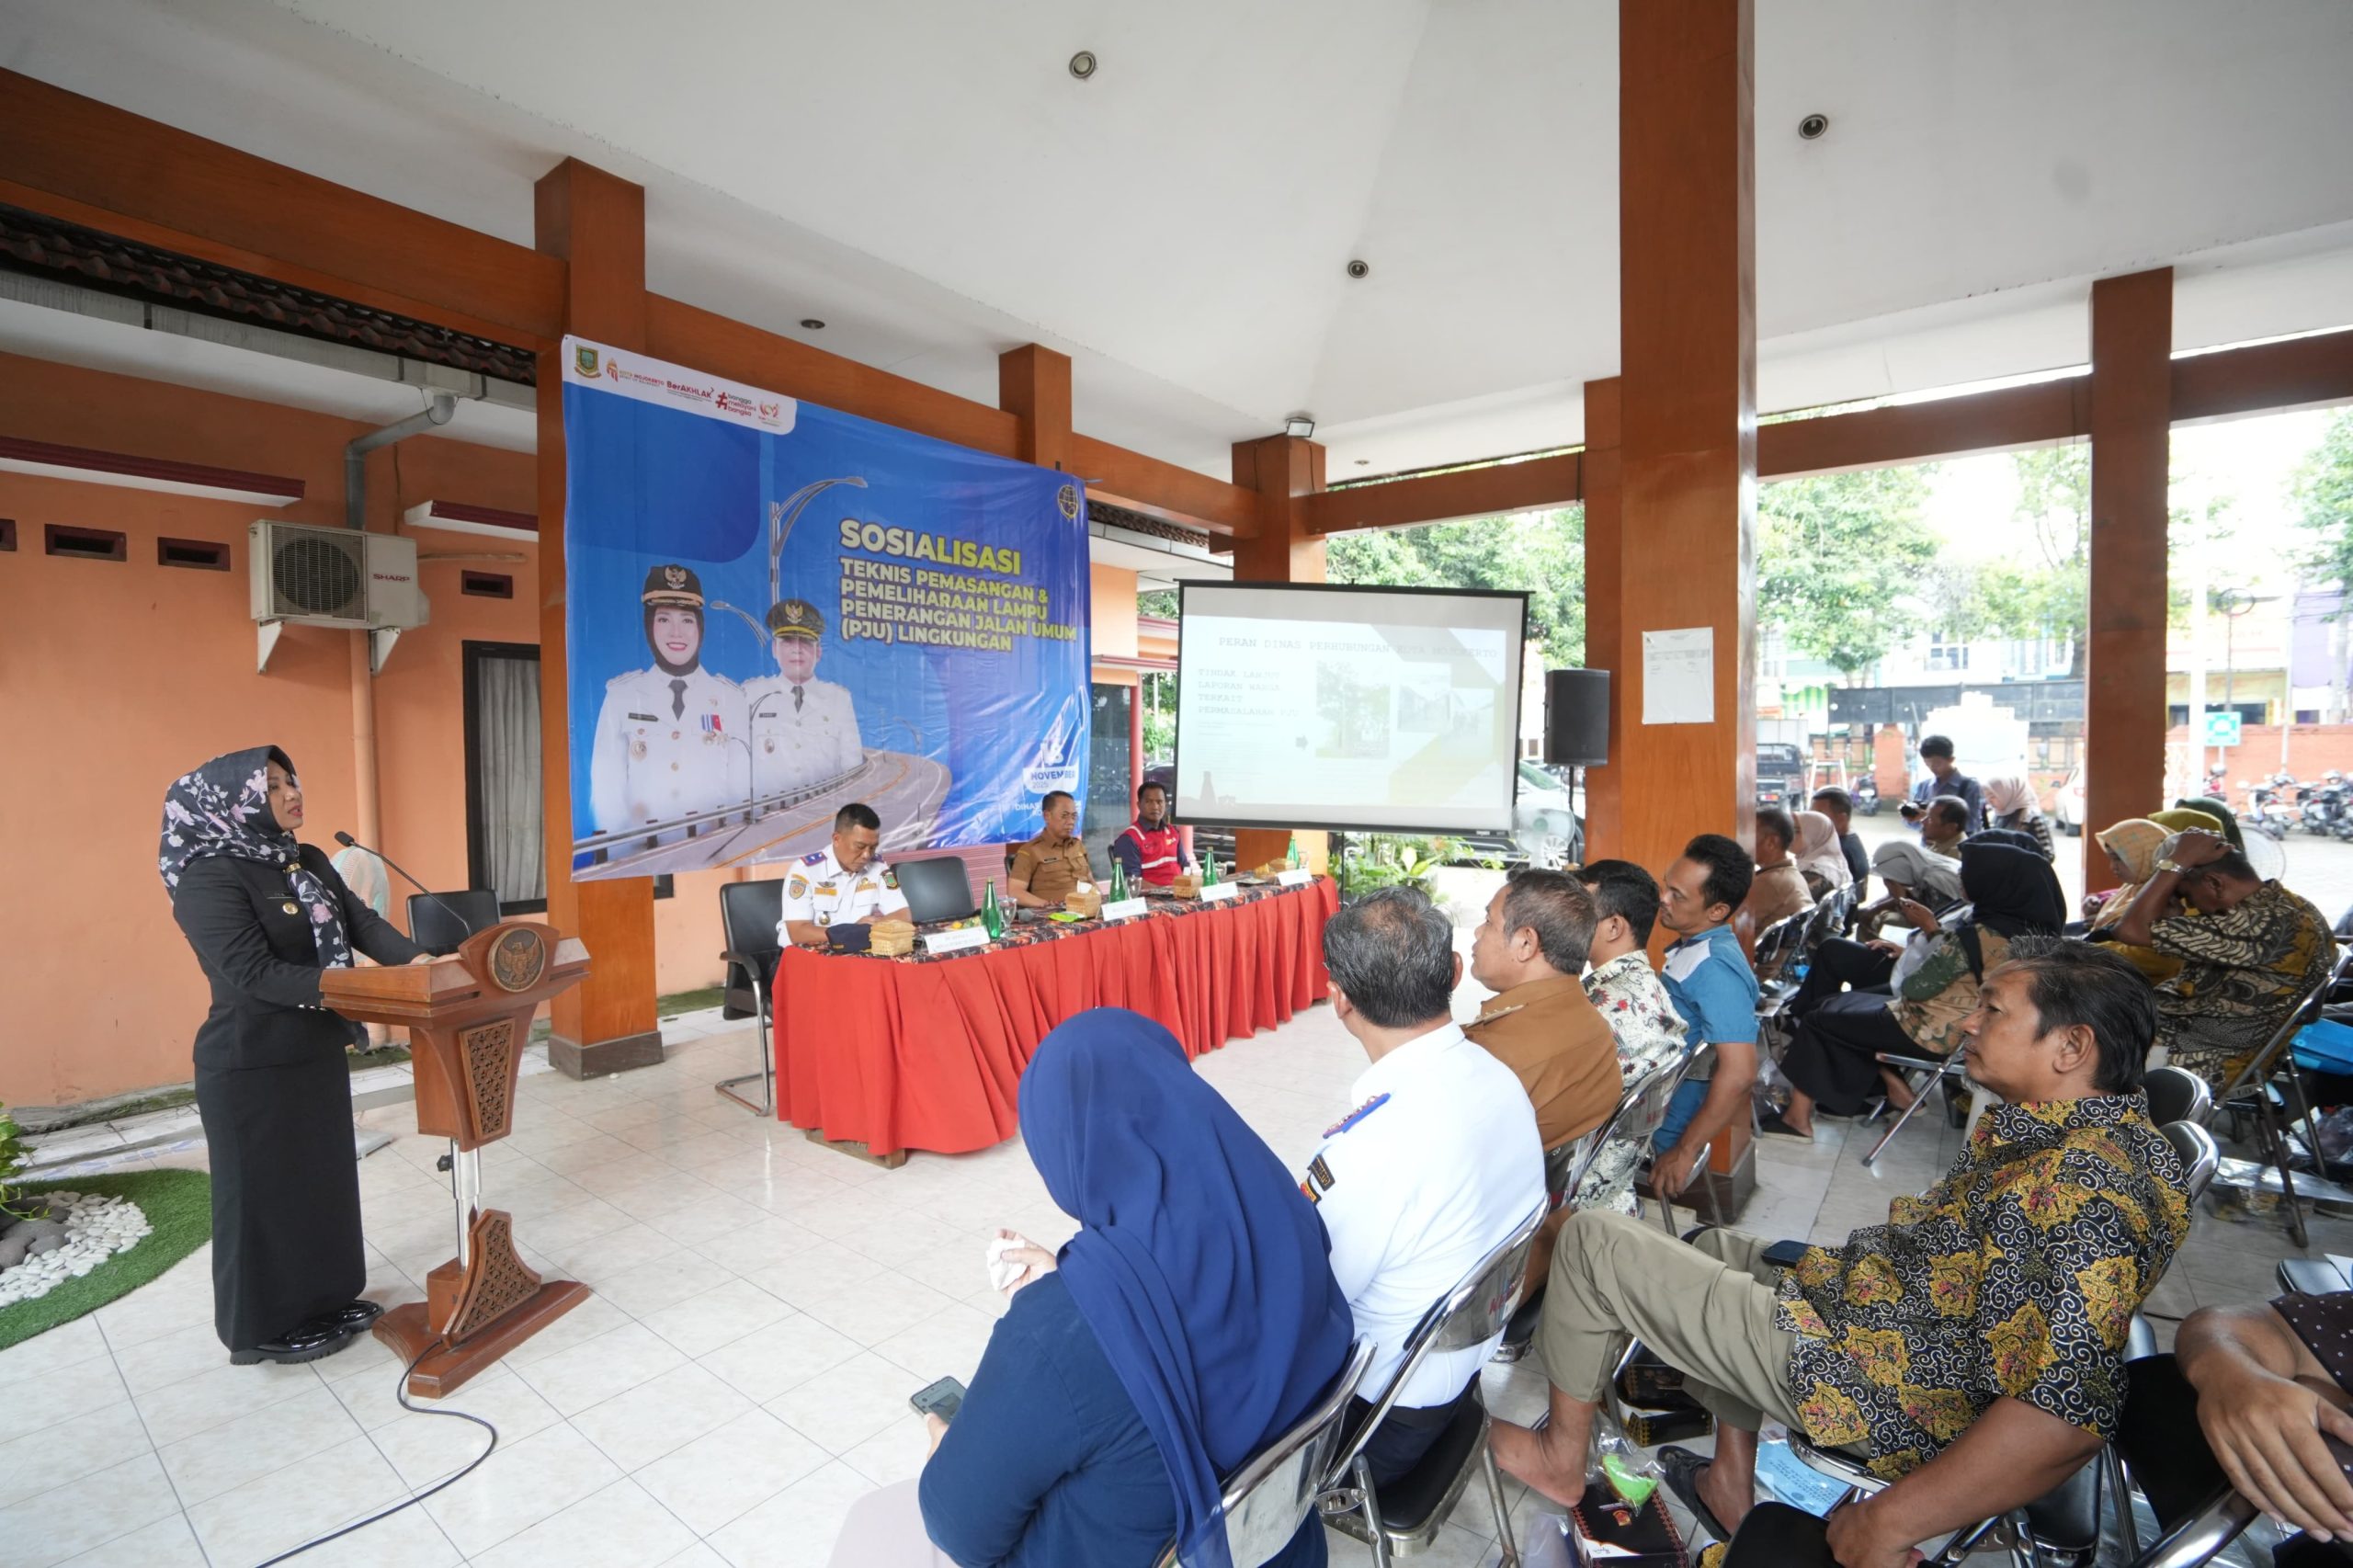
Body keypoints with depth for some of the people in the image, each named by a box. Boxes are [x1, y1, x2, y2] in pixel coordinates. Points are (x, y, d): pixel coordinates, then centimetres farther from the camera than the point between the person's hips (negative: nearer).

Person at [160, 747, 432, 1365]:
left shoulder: (309, 861, 5)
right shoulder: (208, 880, -18)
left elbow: (362, 922, -2)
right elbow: (254, 974, -26)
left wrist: (416, 959, -20)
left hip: (318, 1052, 8)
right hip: (252, 1066, -7)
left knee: (324, 1175, 17)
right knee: (266, 1191, 7)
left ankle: (325, 1297, 34)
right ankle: (266, 1325, 25)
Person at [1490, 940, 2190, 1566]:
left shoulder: (2087, 1185, -29)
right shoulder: (2054, 1126, 2)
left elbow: (2069, 1413, -35)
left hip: (1867, 1380, -10)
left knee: (1594, 1241, -7)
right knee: (1721, 1247, 32)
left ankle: (1563, 1457, 16)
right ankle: (1730, 1490, 32)